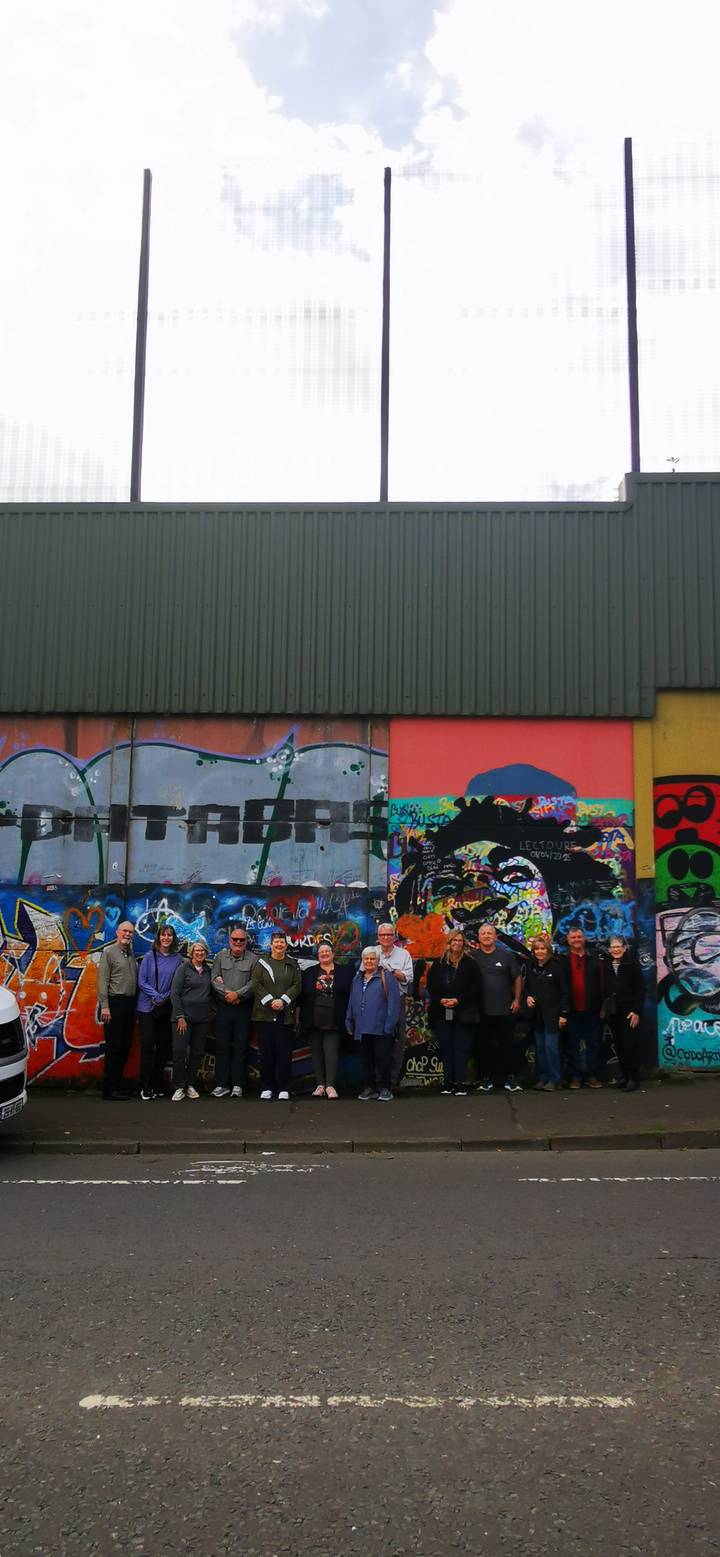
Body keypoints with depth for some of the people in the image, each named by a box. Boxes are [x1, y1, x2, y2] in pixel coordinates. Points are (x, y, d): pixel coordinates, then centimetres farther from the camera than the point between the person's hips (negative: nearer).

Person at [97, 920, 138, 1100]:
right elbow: (103, 981, -9)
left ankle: (116, 1085, 16)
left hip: (129, 1004, 7)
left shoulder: (131, 954, 17)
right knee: (114, 1048, -6)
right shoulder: (109, 952, -4)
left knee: (125, 1047, 8)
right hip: (115, 1003, -7)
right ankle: (109, 1089, -2)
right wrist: (104, 1006, -16)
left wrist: (135, 1004, 10)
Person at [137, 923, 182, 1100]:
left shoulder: (177, 958, 3)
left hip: (166, 1008, 2)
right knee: (147, 1045, -7)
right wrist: (156, 995, -13)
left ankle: (158, 1085, 17)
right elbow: (142, 982, -4)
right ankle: (145, 1087, -2)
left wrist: (164, 998, -9)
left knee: (163, 1046, 6)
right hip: (147, 1007, -2)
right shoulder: (149, 956, -2)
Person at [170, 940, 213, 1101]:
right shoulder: (183, 968, -2)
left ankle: (190, 1085, 16)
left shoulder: (208, 971, 12)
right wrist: (180, 1017, -11)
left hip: (203, 1018, 4)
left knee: (197, 1052, 6)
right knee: (179, 1051, -10)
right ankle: (179, 1087, 1)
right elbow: (174, 993, -6)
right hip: (184, 1016, -4)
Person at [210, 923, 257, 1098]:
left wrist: (238, 994, -16)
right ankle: (222, 1084, 7)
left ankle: (237, 1085, 6)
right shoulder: (220, 956, 8)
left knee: (240, 1047, 1)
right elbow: (214, 979, 1)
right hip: (223, 1007, 2)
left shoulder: (253, 959, 1)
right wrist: (227, 993, -11)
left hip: (243, 1008, -2)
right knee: (222, 1046, 2)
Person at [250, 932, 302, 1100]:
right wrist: (270, 1001, -11)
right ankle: (266, 1088, 8)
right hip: (264, 1013, -1)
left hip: (285, 1014, 1)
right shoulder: (261, 963, 8)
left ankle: (283, 1088, 4)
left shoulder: (292, 965, 12)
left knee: (284, 1051, -1)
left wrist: (283, 1000, -11)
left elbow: (296, 986, 3)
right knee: (266, 1051, 1)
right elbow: (255, 984, -2)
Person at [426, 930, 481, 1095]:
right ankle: (448, 1082, 9)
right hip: (442, 1012, 3)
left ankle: (460, 1083, -4)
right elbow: (430, 986, 8)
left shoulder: (470, 964, 1)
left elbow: (475, 988, -3)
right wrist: (440, 1000, -8)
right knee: (445, 1047, 4)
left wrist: (458, 1000, -12)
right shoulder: (438, 963, 8)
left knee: (461, 1048, -4)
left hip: (463, 1012, -2)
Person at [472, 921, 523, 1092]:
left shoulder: (507, 955, 3)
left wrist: (517, 999, 1)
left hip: (505, 1009, 0)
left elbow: (518, 978, 8)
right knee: (486, 1045, 7)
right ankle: (487, 1078, 15)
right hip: (482, 1011, 0)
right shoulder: (473, 957, 2)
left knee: (507, 1044, 3)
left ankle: (510, 1077, 12)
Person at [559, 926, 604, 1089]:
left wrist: (603, 1005, -3)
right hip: (572, 1010, -1)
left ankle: (592, 1076, 15)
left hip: (592, 1008, 1)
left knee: (594, 1043, 7)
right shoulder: (563, 960, 2)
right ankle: (575, 1077, 12)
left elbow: (601, 982, 3)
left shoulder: (594, 958, 7)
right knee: (573, 1045, 5)